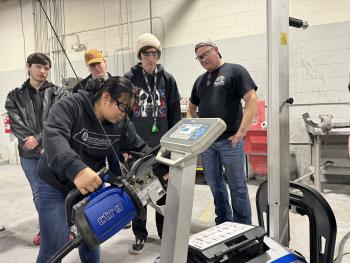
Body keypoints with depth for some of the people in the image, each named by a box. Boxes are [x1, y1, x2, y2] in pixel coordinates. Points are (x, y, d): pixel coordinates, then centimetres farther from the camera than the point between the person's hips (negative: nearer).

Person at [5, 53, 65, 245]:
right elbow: (16, 124, -4)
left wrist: (38, 139, -15)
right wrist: (41, 147, -12)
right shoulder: (15, 96, 6)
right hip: (29, 154, 2)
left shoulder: (57, 93, 4)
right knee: (38, 193, 12)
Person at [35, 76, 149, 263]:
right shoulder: (71, 105, -24)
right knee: (55, 245, -4)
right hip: (55, 184, -4)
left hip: (91, 186, 5)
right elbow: (53, 137, -40)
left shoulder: (122, 123, -8)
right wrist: (76, 169, -56)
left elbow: (140, 148, 2)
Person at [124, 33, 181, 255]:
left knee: (164, 191, 11)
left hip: (162, 146, 1)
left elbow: (175, 113, 6)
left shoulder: (167, 79, 4)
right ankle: (140, 235, 28)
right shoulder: (129, 79, -1)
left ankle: (166, 233, 29)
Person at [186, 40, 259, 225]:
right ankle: (222, 222, 29)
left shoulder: (235, 71, -3)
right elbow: (191, 107, 26)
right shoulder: (200, 80, 16)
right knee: (214, 184, 13)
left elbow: (252, 100, -12)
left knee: (237, 185, 4)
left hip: (230, 140, -6)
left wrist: (241, 131, -18)